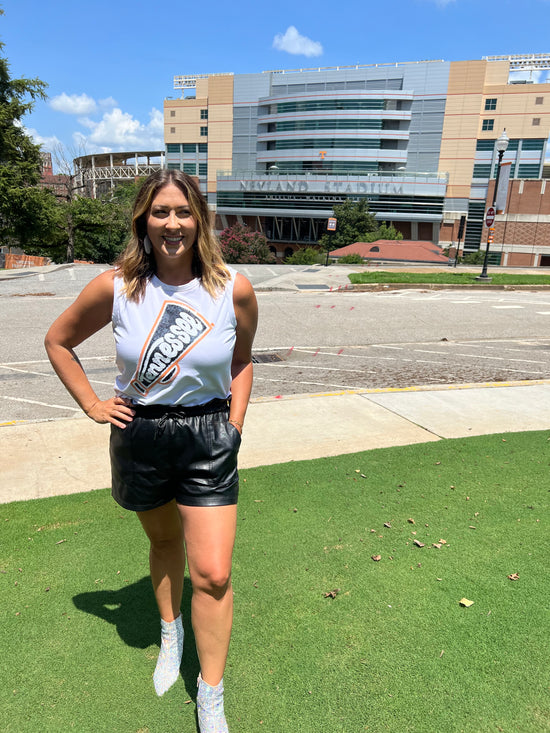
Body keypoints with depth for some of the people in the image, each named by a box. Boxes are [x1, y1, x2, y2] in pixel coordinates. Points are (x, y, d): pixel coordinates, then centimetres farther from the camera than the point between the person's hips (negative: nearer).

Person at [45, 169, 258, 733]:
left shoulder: (234, 289, -9)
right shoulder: (116, 286, -10)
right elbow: (58, 341, 6)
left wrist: (234, 425, 3)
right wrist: (92, 405, 1)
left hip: (208, 439, -1)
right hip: (139, 437, 1)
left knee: (212, 574, -1)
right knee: (164, 541, 24)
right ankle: (170, 634, 53)